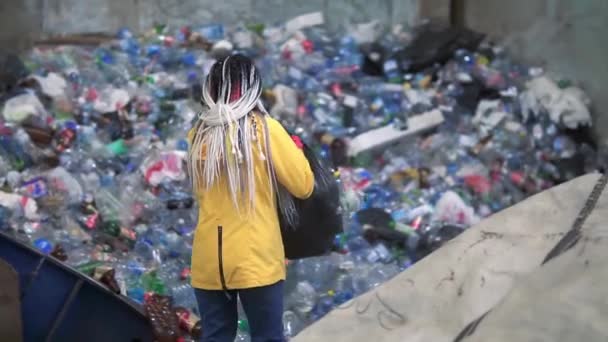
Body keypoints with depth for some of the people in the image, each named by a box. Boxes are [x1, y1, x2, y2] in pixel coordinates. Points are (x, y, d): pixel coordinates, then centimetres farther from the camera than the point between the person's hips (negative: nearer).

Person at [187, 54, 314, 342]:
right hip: (256, 258, -4)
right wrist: (296, 150, 12)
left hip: (208, 259, 4)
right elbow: (304, 186, -4)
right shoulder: (263, 128, -7)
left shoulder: (199, 133, 4)